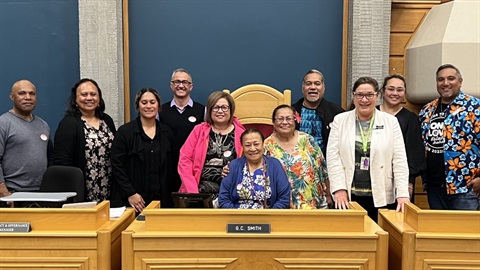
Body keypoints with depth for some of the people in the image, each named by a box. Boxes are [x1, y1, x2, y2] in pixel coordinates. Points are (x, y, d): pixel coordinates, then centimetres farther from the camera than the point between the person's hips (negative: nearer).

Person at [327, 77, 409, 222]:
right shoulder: (340, 120, 4)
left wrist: (402, 194, -9)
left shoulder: (391, 122, 5)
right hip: (348, 195, 0)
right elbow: (333, 157, -1)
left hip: (380, 197, 0)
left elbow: (400, 160, 0)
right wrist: (339, 189, -10)